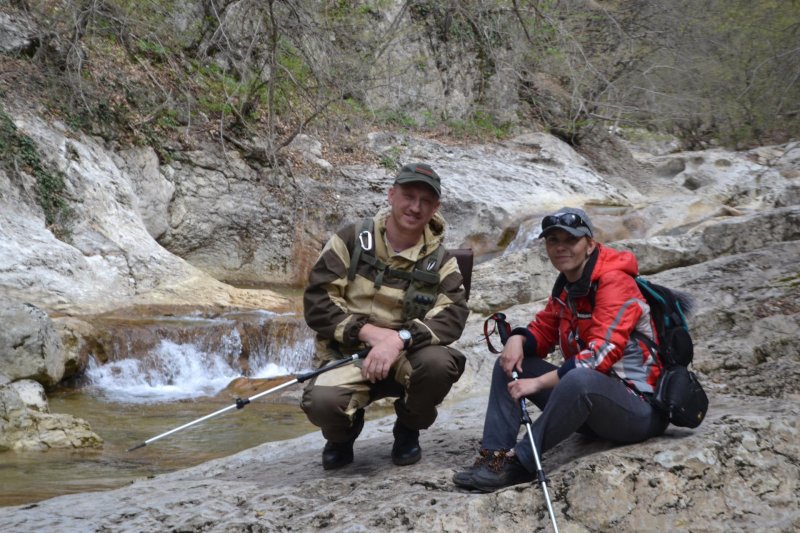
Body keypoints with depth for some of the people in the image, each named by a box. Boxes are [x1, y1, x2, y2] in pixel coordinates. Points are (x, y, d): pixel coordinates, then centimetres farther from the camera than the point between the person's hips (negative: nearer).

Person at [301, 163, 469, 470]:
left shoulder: (441, 261, 1)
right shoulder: (351, 240, -3)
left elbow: (453, 317, -15)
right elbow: (316, 302, -7)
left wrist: (400, 339, -32)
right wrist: (368, 331, -22)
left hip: (407, 358, 2)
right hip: (347, 355, -1)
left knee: (439, 362, -33)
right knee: (322, 402, -34)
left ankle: (408, 429, 2)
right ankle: (343, 433, 8)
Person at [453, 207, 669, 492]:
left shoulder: (615, 283, -16)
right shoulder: (565, 288, 11)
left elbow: (603, 353, -26)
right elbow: (543, 330, 16)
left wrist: (539, 383, -26)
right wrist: (518, 339, -9)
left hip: (639, 408, -9)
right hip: (589, 400, 9)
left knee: (579, 379, -40)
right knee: (509, 365, 3)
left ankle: (519, 463, -28)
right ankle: (494, 455, -11)